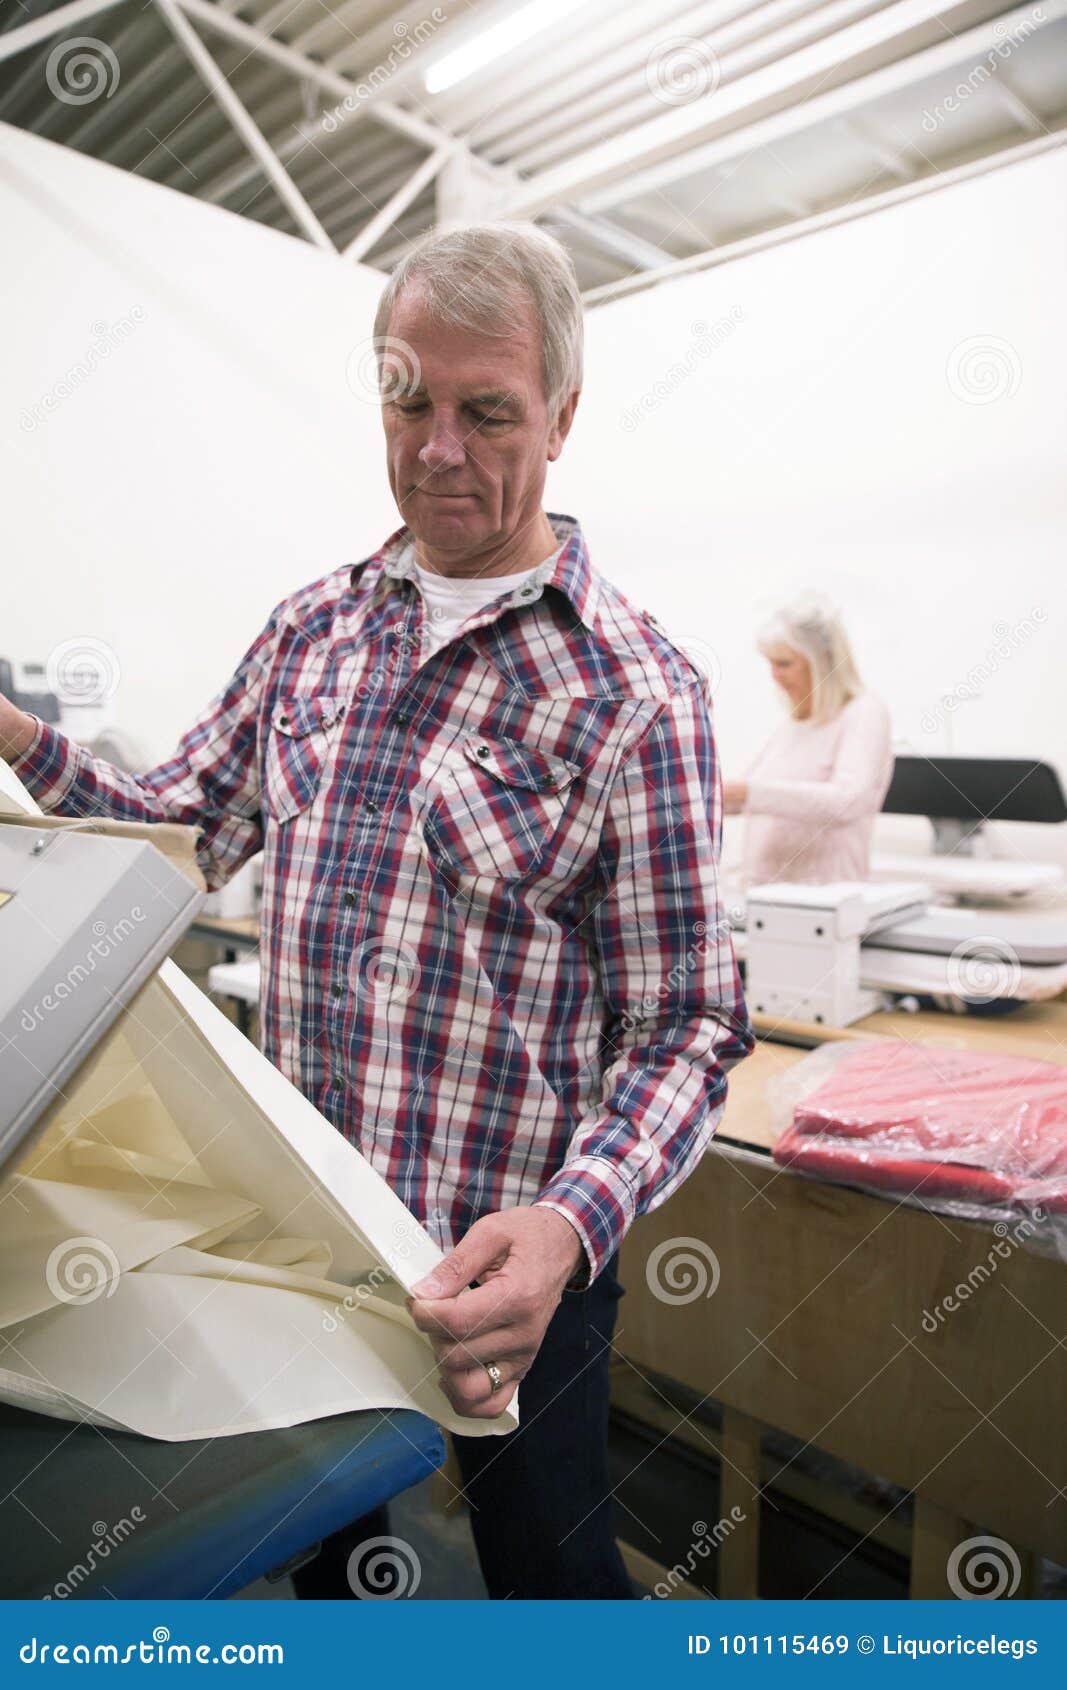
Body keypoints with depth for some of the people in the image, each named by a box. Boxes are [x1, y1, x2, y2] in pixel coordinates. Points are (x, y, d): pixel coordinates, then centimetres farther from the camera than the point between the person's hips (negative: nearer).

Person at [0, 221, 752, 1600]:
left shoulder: (634, 689, -15)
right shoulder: (313, 627, 3)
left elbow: (684, 1032, -15)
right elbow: (183, 831, 8)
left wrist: (571, 1225, -32)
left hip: (504, 1254, -4)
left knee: (549, 1562, 20)